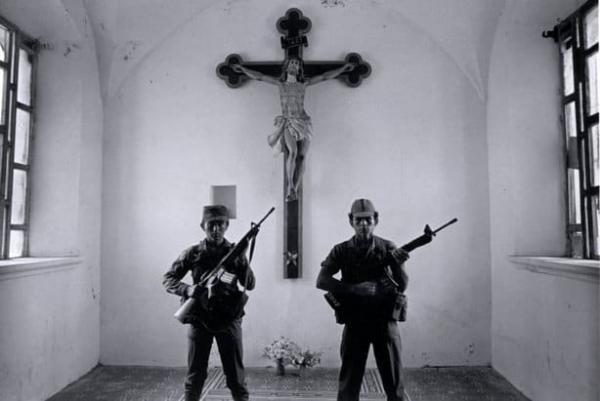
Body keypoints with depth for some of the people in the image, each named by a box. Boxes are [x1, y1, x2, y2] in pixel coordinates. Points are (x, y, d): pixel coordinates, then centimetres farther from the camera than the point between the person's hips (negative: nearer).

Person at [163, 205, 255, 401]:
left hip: (229, 319, 0)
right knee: (194, 376, 8)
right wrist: (187, 289, -17)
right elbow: (168, 279, 3)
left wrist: (242, 264, -21)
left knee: (236, 376, 5)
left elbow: (250, 285, -3)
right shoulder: (192, 253, 1)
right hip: (199, 319, 0)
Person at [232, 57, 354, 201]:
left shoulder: (304, 83, 14)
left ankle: (293, 190, -1)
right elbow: (259, 76, 16)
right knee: (293, 152, -25)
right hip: (288, 123, -2)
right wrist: (242, 68, 17)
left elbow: (325, 76, 16)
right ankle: (290, 185, -15)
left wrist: (344, 68, 17)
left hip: (303, 123, 2)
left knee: (301, 157, -8)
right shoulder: (280, 83, 13)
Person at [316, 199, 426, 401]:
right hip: (354, 322, 0)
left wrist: (398, 265, -21)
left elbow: (402, 286, -2)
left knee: (394, 383, 8)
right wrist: (355, 288, -20)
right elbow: (321, 281, -9)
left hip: (385, 321, 0)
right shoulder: (341, 251, 1)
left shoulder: (388, 248, 2)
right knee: (348, 383, 6)